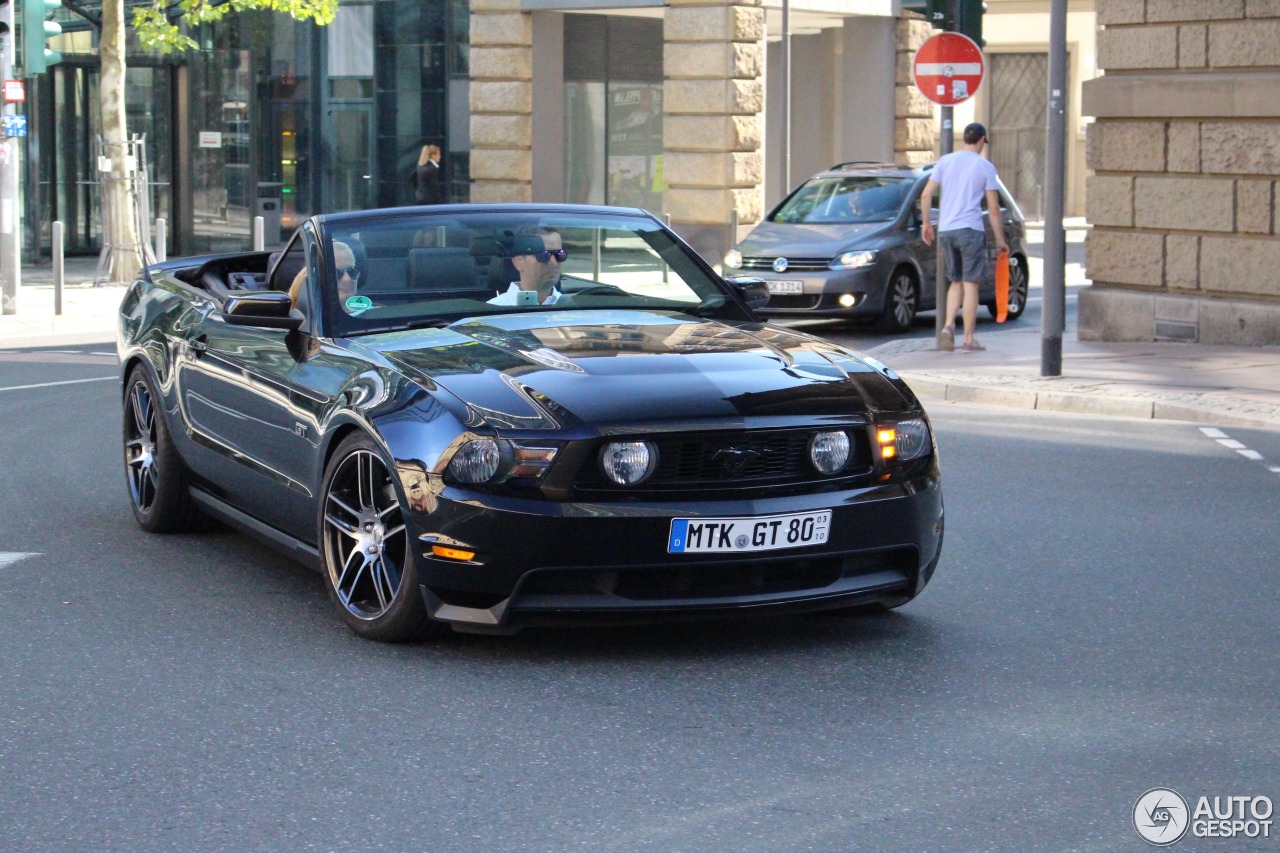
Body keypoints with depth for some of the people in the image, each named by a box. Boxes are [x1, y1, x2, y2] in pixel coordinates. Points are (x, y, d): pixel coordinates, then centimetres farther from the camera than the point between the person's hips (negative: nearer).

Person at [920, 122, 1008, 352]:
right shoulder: (985, 167, -1)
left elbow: (926, 195, 3)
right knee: (970, 285, 1)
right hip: (970, 229, -4)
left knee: (956, 282, 17)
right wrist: (1000, 239, 6)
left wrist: (927, 223, 14)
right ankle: (968, 339, 1)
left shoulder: (945, 161, 8)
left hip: (945, 230, 4)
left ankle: (948, 325, -2)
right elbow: (993, 208, -2)